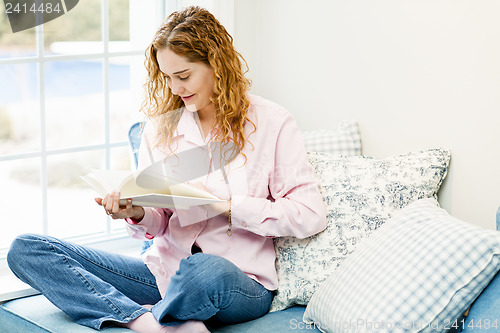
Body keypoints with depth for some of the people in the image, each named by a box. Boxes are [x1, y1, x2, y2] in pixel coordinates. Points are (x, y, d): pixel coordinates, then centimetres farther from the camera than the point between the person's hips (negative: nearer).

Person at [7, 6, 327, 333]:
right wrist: (137, 214, -11)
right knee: (25, 250, -11)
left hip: (242, 282, -6)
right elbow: (159, 222, 13)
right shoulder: (160, 127, 11)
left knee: (206, 272, -46)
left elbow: (311, 215, -8)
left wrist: (226, 205, -15)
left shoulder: (270, 123, -2)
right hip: (163, 271, 6)